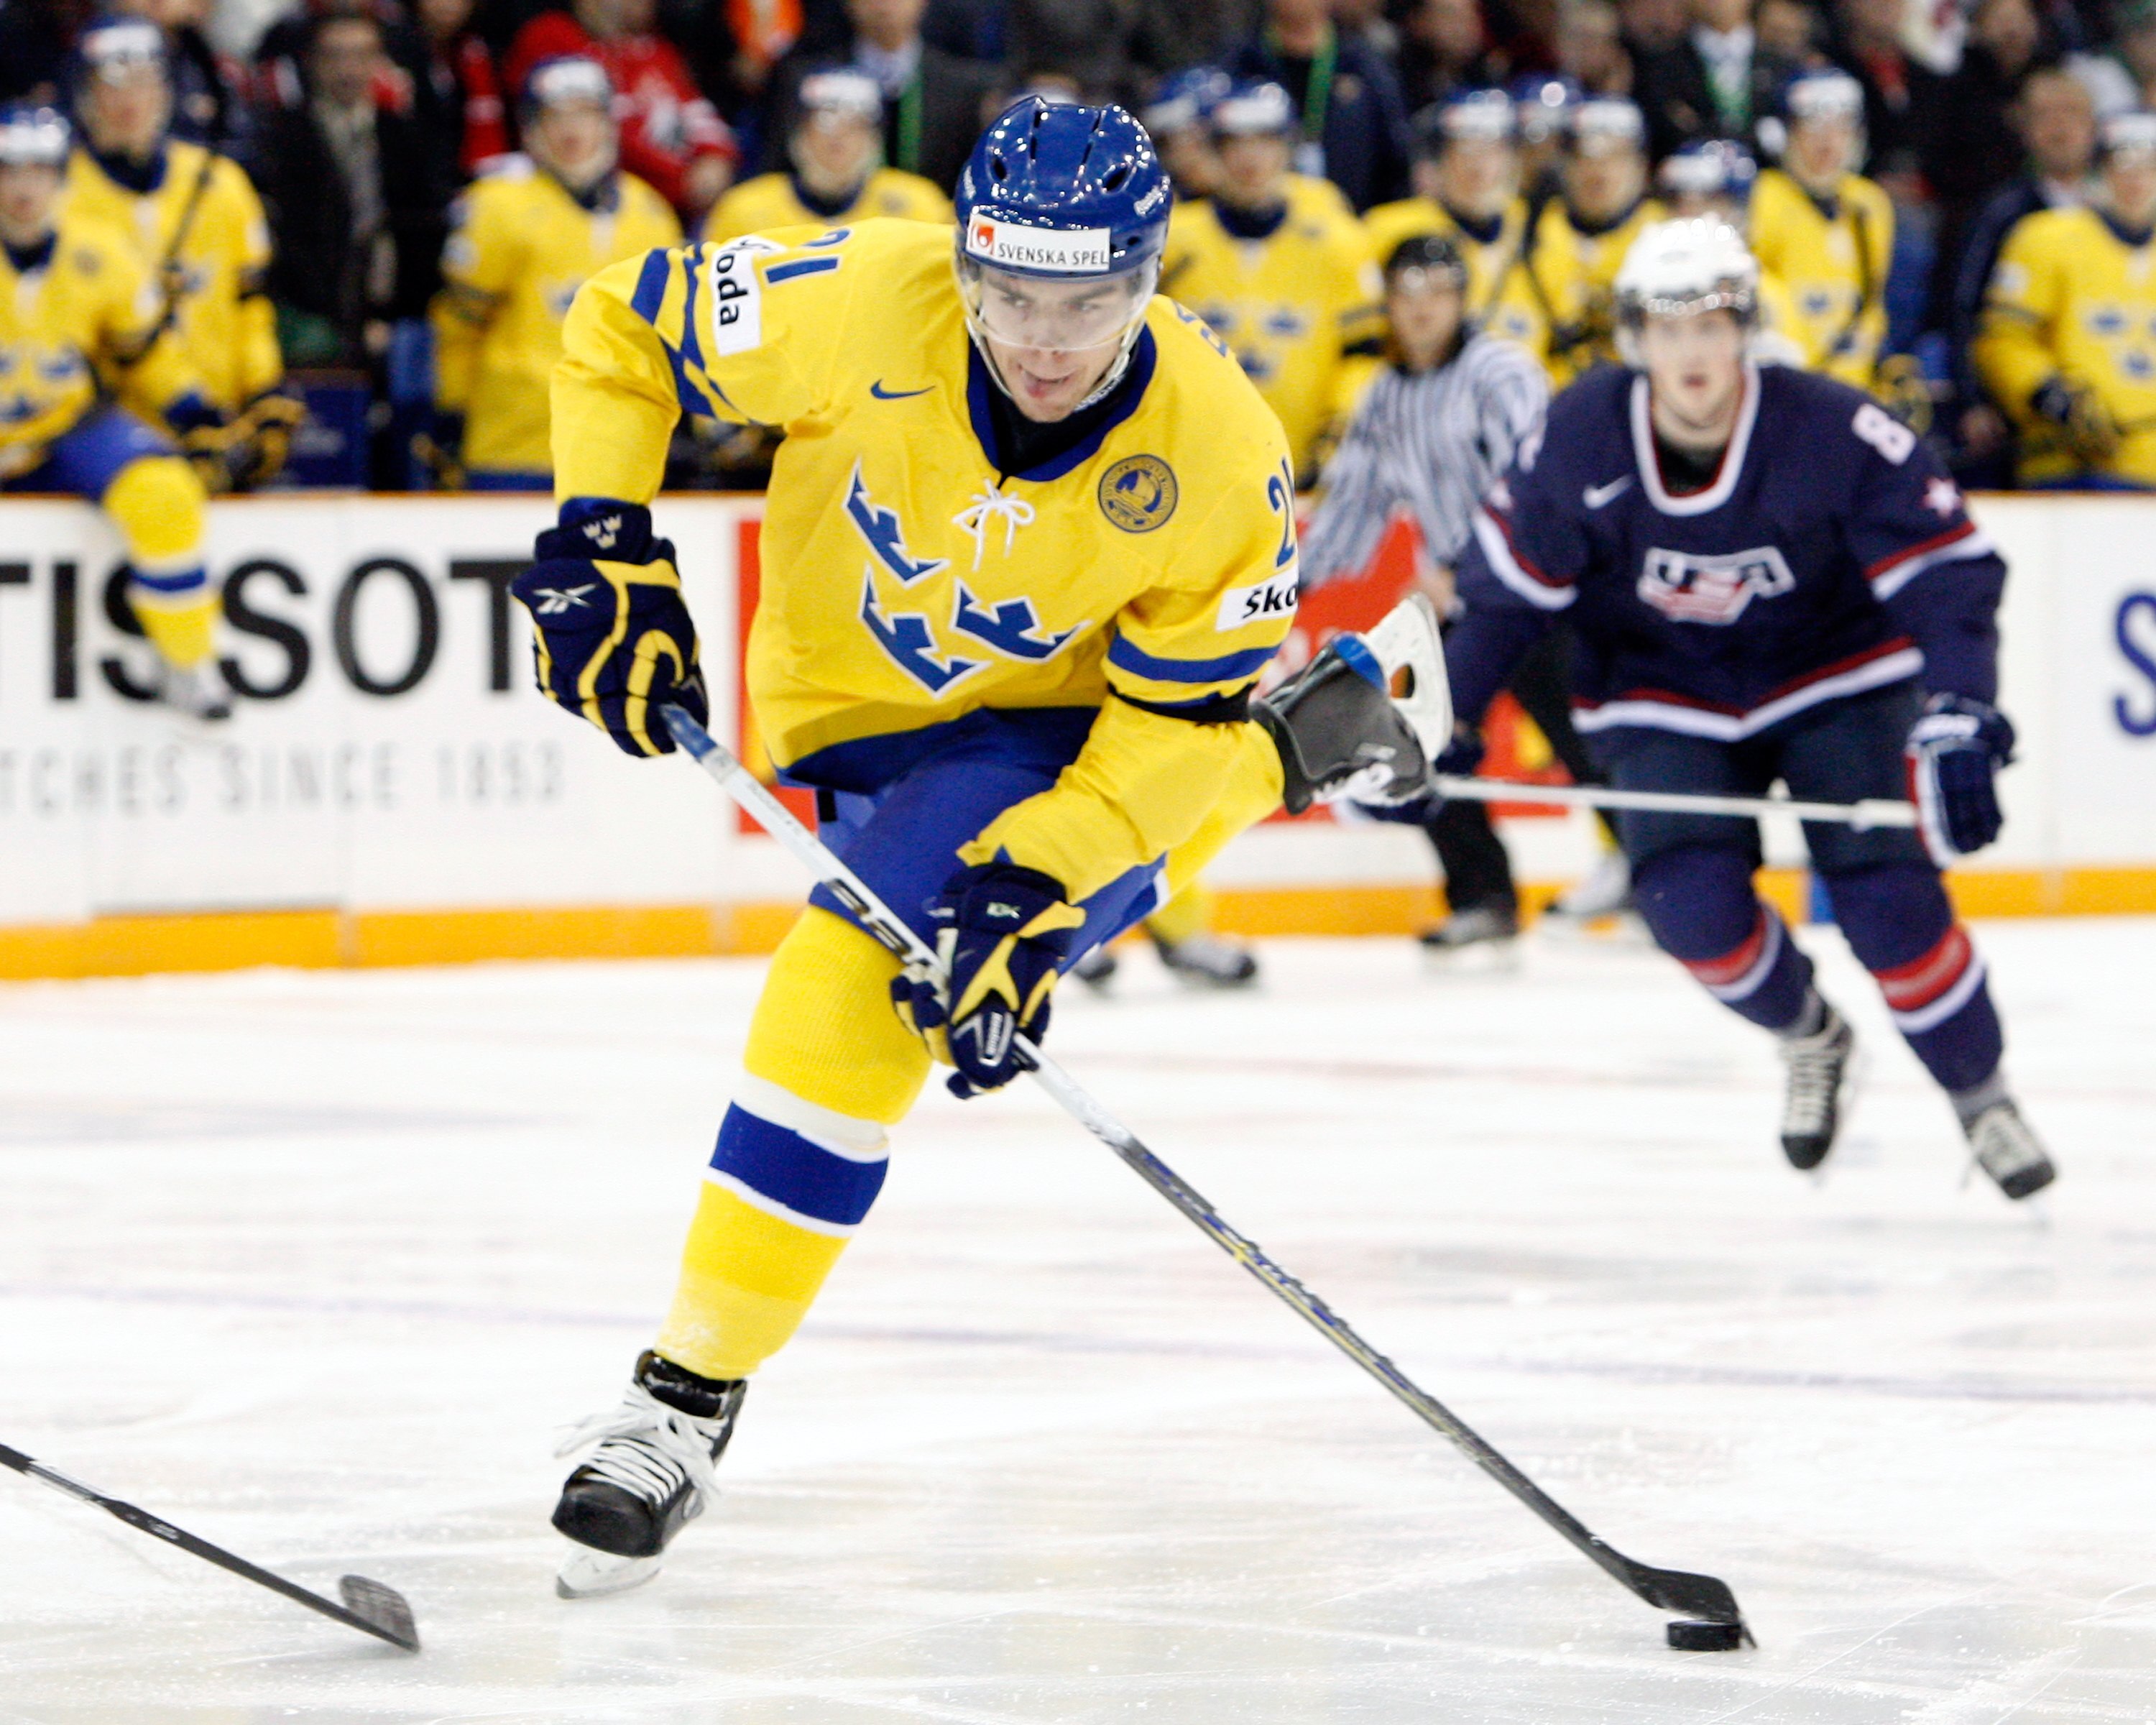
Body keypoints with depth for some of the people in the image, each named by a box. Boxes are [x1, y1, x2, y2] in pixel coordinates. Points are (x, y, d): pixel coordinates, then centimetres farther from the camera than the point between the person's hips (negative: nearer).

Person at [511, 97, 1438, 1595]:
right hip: (873, 716, 3)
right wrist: (603, 552, -21)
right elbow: (628, 325, -14)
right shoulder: (861, 308, -31)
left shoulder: (1219, 456, -29)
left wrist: (1034, 893, -32)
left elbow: (1173, 722, -19)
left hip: (1078, 719, -3)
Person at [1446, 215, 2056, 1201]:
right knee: (1692, 902, -20)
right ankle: (1809, 1039, 13)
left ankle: (1981, 1095, 6)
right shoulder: (1579, 441, -18)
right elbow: (1508, 584, -4)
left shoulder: (1835, 436, -25)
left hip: (1834, 682, -2)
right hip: (1664, 703, 2)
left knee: (1886, 899, -18)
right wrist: (1439, 717, -7)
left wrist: (1959, 714, -37)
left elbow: (1947, 571, -23)